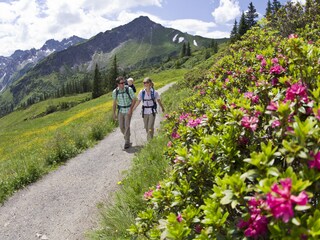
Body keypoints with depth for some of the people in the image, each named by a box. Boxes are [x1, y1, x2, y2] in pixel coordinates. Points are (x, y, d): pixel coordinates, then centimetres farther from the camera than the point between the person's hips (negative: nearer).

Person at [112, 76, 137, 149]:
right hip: (120, 111, 3)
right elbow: (114, 103, 3)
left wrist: (131, 109, -17)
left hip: (128, 111, -3)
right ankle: (127, 135, 36)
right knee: (121, 127, 6)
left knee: (127, 126, -10)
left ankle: (127, 142, 1)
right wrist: (114, 113, 5)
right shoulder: (115, 92, -8)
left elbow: (134, 99, -8)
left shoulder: (129, 89, -16)